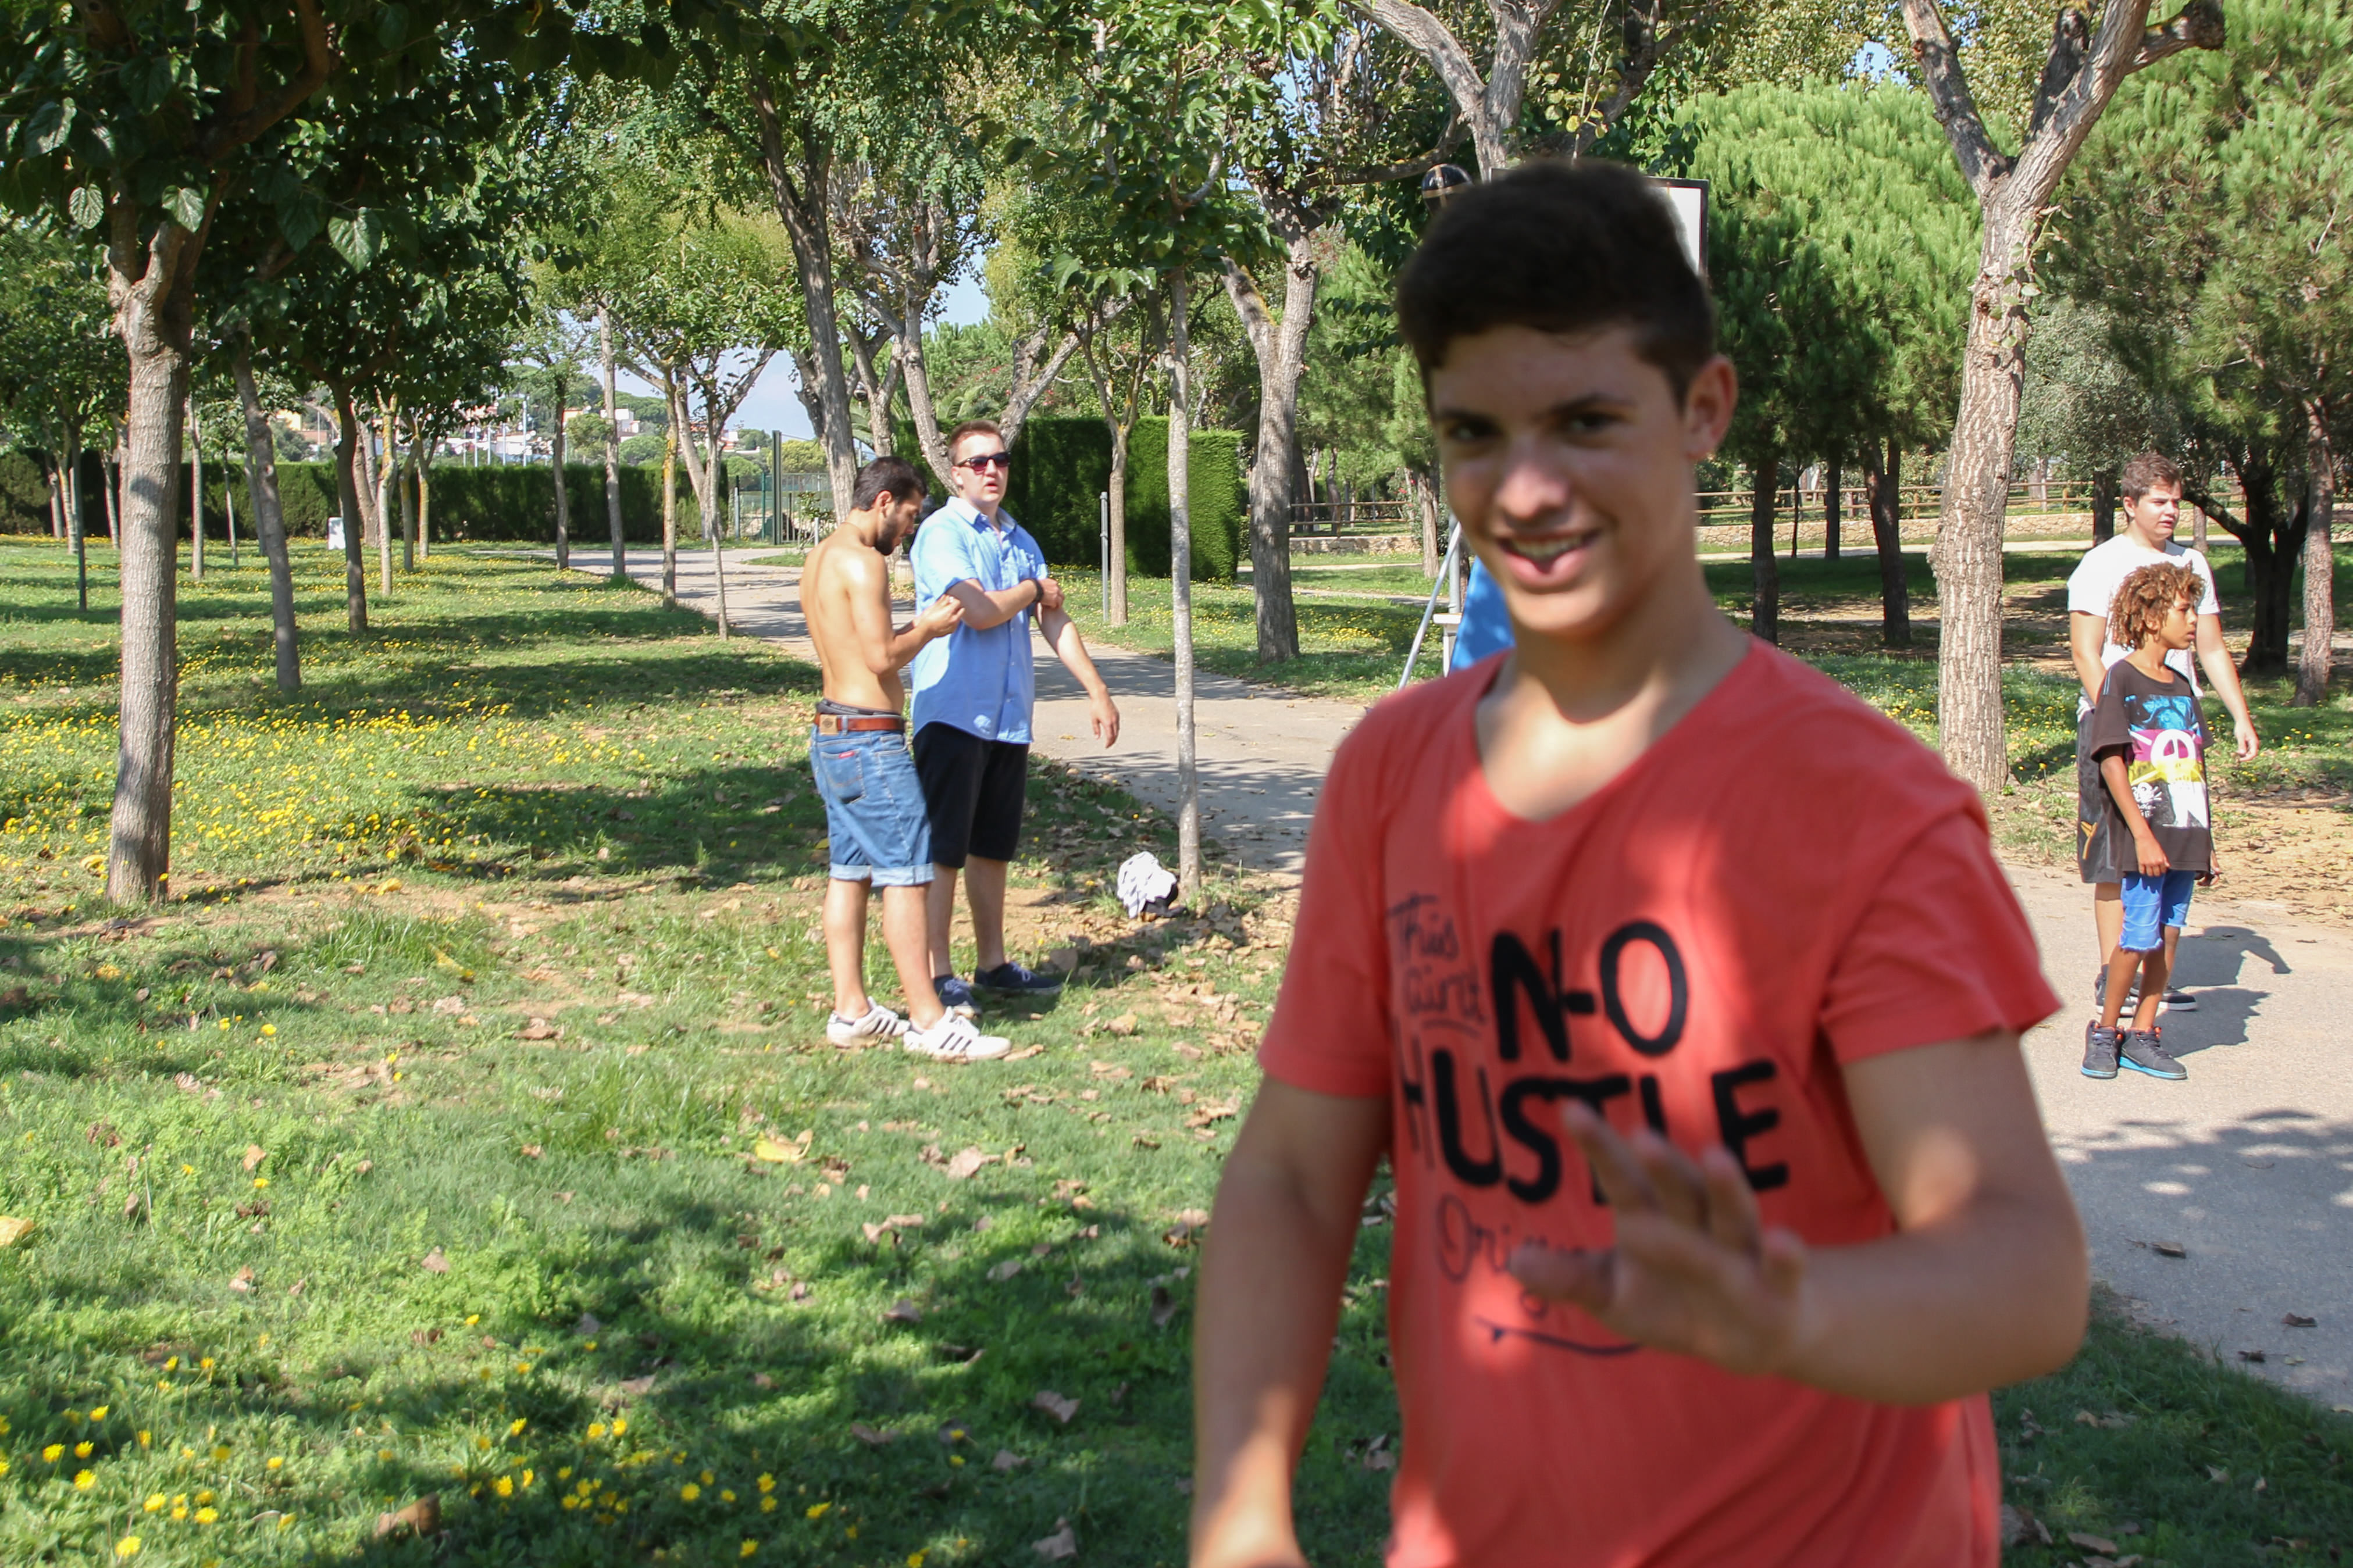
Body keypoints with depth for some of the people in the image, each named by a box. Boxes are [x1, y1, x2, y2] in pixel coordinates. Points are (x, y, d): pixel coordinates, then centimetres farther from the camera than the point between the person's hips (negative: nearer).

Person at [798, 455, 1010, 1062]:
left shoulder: (821, 557, 14)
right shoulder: (862, 561, -16)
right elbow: (882, 656, -20)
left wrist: (918, 624, 13)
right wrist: (929, 630, -4)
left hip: (832, 733, 10)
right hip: (871, 739, -10)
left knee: (850, 872, 13)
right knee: (906, 873, -6)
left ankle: (851, 1010, 17)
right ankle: (929, 1021, -4)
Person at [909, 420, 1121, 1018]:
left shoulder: (1020, 541, 16)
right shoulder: (941, 535, -8)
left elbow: (1055, 621, 17)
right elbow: (980, 612, -19)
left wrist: (1097, 689, 12)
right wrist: (1031, 590, 0)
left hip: (1010, 717, 7)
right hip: (952, 714, -7)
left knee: (992, 847, 13)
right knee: (944, 849, -5)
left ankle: (993, 964, 21)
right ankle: (938, 974, -1)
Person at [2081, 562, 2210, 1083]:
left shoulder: (2182, 686, 15)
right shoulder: (2121, 679, -7)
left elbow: (2193, 768, 18)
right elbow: (2111, 762, -12)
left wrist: (2206, 842, 15)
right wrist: (2143, 835, -17)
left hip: (2185, 835, 7)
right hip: (2145, 835, -7)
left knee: (2169, 934, 5)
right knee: (2140, 936, -8)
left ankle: (2142, 1035, 13)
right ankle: (2104, 1030, 8)